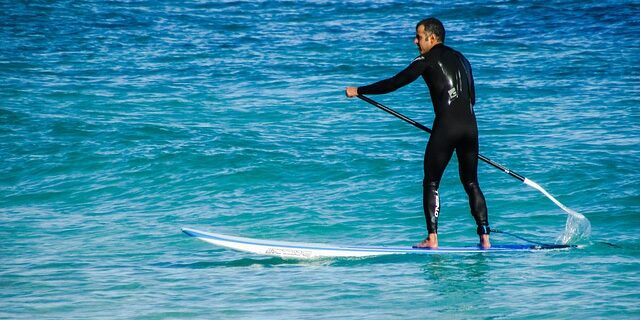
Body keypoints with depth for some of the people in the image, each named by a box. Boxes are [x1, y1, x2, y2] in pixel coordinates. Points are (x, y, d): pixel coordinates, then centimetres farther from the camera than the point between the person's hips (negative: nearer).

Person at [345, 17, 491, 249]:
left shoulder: (428, 59, 1)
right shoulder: (460, 59, 21)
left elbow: (395, 83, -1)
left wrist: (359, 91, 7)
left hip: (446, 127, -6)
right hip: (470, 125, 6)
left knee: (431, 184, 3)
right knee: (471, 184, 14)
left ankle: (432, 238, -5)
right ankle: (485, 238, 6)